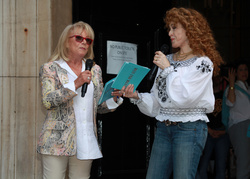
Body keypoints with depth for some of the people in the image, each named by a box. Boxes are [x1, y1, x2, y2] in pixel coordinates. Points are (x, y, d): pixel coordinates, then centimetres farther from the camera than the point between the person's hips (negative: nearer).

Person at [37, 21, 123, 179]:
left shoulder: (95, 70, 15)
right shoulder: (51, 68, 2)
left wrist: (114, 98, -6)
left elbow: (100, 106, 16)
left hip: (85, 142, 4)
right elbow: (48, 101, -12)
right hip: (57, 141, -4)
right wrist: (75, 84, -19)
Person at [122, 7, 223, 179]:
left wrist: (168, 69, -9)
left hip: (189, 128, -6)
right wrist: (137, 96, -3)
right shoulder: (167, 60, 14)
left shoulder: (202, 62, -4)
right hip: (164, 128, 6)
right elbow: (155, 102, 15)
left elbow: (183, 97, -16)